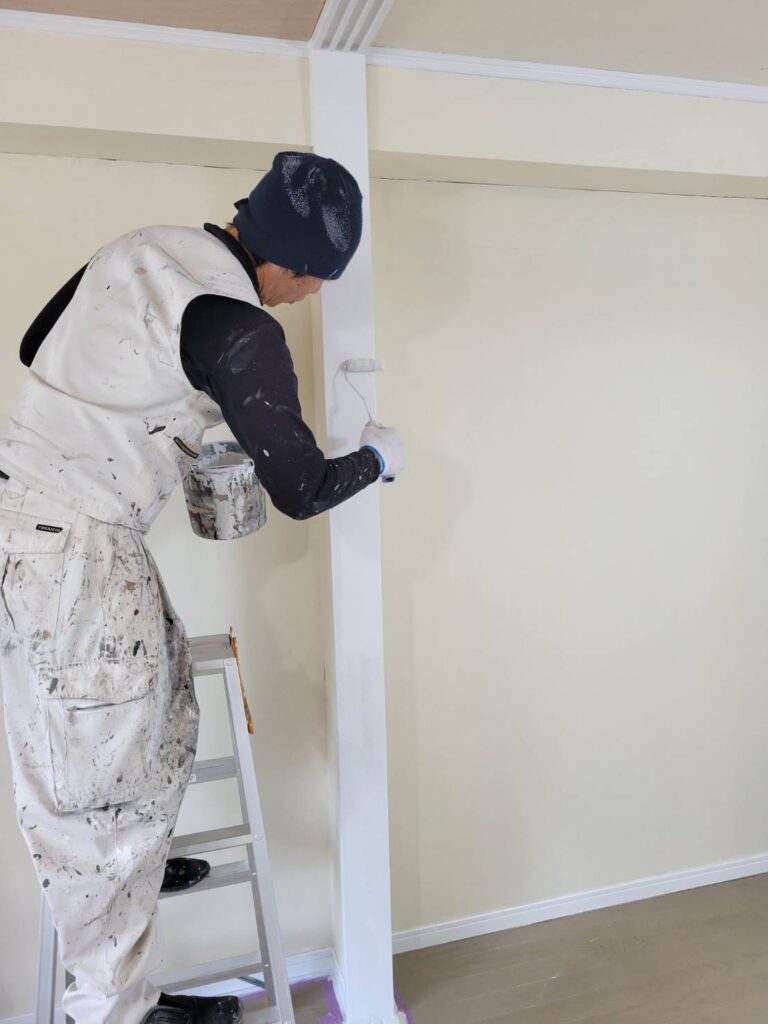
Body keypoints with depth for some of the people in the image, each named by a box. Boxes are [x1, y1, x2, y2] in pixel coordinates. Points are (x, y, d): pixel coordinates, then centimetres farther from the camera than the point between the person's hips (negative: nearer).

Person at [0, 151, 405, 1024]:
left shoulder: (139, 247, 10)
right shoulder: (241, 328, -15)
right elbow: (300, 490, -9)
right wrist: (377, 458, 10)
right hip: (71, 547, -9)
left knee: (164, 683, 23)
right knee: (101, 781, 2)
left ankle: (132, 861, 43)